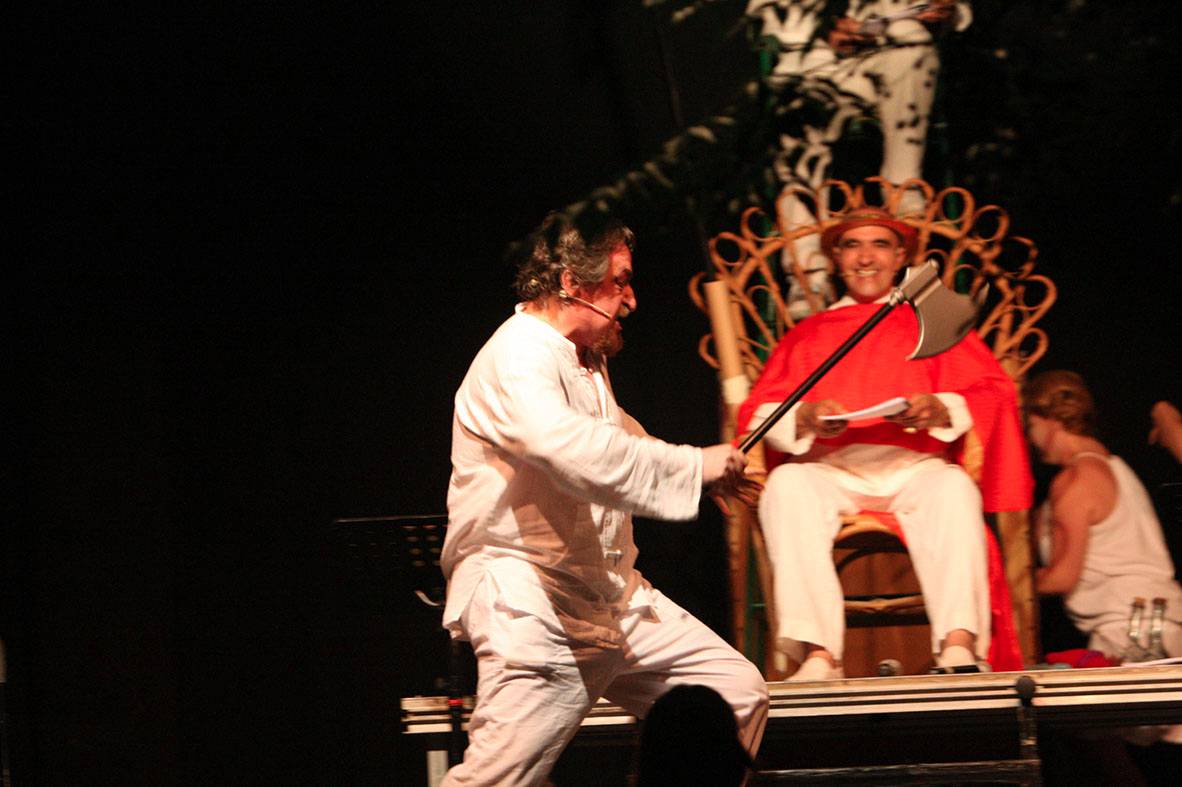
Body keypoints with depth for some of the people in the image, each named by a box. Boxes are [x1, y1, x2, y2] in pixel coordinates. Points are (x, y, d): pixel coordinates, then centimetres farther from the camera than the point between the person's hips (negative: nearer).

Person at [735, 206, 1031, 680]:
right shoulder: (806, 337, 26)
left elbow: (992, 392, 10)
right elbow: (758, 413, 13)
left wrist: (940, 409, -11)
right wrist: (804, 418, -9)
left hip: (914, 467, 0)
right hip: (831, 472, 1)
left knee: (954, 490, -35)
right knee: (787, 486, -33)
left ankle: (959, 645, -48)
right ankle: (818, 655, -45)